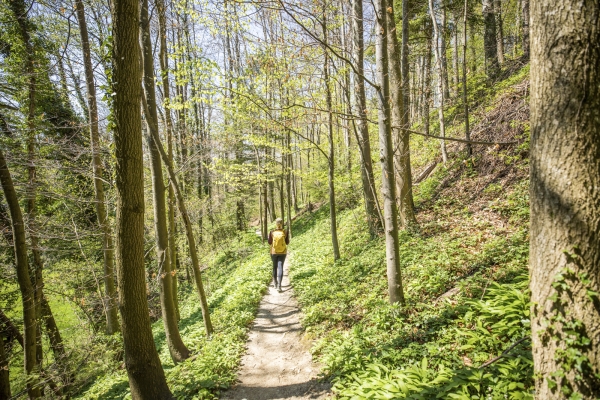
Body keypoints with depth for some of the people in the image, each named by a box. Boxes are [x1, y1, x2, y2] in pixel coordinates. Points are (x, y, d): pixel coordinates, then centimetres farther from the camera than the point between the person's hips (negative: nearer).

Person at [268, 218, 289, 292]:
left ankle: (275, 283, 31)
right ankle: (279, 285, -16)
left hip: (274, 252, 1)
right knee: (280, 267, -3)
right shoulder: (285, 232, -9)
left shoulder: (272, 232, -10)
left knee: (275, 267, 19)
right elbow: (287, 242, -2)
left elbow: (269, 242, -4)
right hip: (283, 252, -1)